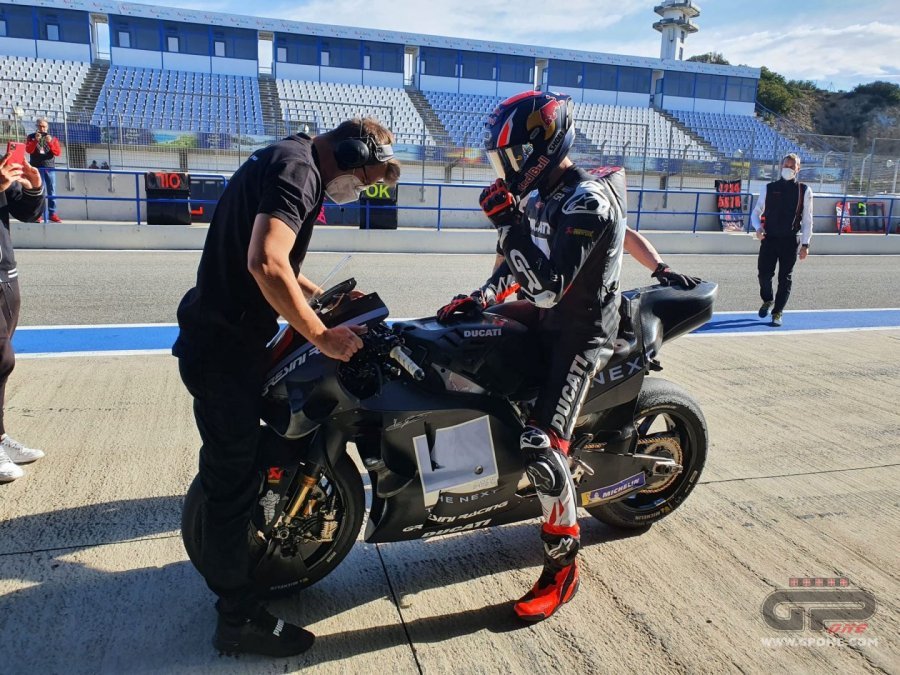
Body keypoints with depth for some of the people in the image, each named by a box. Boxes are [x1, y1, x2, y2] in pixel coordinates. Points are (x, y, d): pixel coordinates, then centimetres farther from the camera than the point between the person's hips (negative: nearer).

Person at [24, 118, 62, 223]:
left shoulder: (52, 138, 12)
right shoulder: (31, 137, 10)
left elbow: (58, 152, -1)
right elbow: (28, 150, -5)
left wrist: (50, 142, -15)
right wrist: (35, 140, -18)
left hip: (50, 168, 1)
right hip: (37, 168, -1)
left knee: (51, 191, -1)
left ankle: (52, 214, 0)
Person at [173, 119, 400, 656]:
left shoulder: (288, 160, 14)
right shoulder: (299, 169, -19)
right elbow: (266, 264, -33)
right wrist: (321, 336, -24)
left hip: (222, 333, 11)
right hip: (226, 344, -11)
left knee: (231, 462, 24)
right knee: (234, 476, -1)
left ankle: (229, 565, 44)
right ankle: (239, 617, 15)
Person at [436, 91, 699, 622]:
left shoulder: (587, 199, -22)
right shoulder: (545, 195, 8)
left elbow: (549, 286, -30)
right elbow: (522, 268, 16)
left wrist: (509, 221, -28)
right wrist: (481, 297, 3)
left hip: (581, 333, -10)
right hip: (543, 317, 10)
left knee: (543, 448, -21)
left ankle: (563, 569, -1)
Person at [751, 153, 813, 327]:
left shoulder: (804, 190, 3)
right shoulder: (769, 188, 6)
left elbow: (807, 219, 3)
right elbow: (756, 212, 11)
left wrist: (805, 244, -2)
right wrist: (758, 227, -10)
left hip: (790, 240, -1)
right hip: (769, 238, 1)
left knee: (785, 278, 1)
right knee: (764, 273, -1)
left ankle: (778, 312, 11)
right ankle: (767, 300, 29)